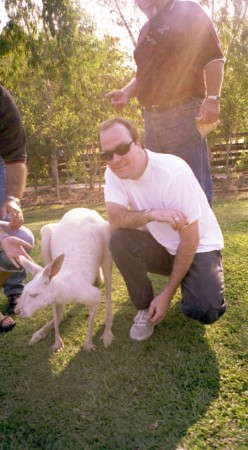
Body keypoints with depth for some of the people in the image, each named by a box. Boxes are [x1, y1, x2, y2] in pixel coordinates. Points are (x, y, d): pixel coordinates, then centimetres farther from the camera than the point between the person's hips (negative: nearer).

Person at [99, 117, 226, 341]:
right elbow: (115, 219, -24)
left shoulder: (173, 172, -28)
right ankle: (146, 308, -4)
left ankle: (189, 283, 11)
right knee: (119, 240, -25)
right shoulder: (113, 172, -12)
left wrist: (167, 294, -19)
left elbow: (190, 240, -24)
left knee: (205, 311, -26)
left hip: (199, 247, -4)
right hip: (163, 247, 4)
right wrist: (151, 213, -44)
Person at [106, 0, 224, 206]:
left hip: (184, 112, -8)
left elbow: (214, 58, -7)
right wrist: (127, 92, 11)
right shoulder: (147, 30, 24)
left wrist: (212, 98, -19)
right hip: (152, 117, 8)